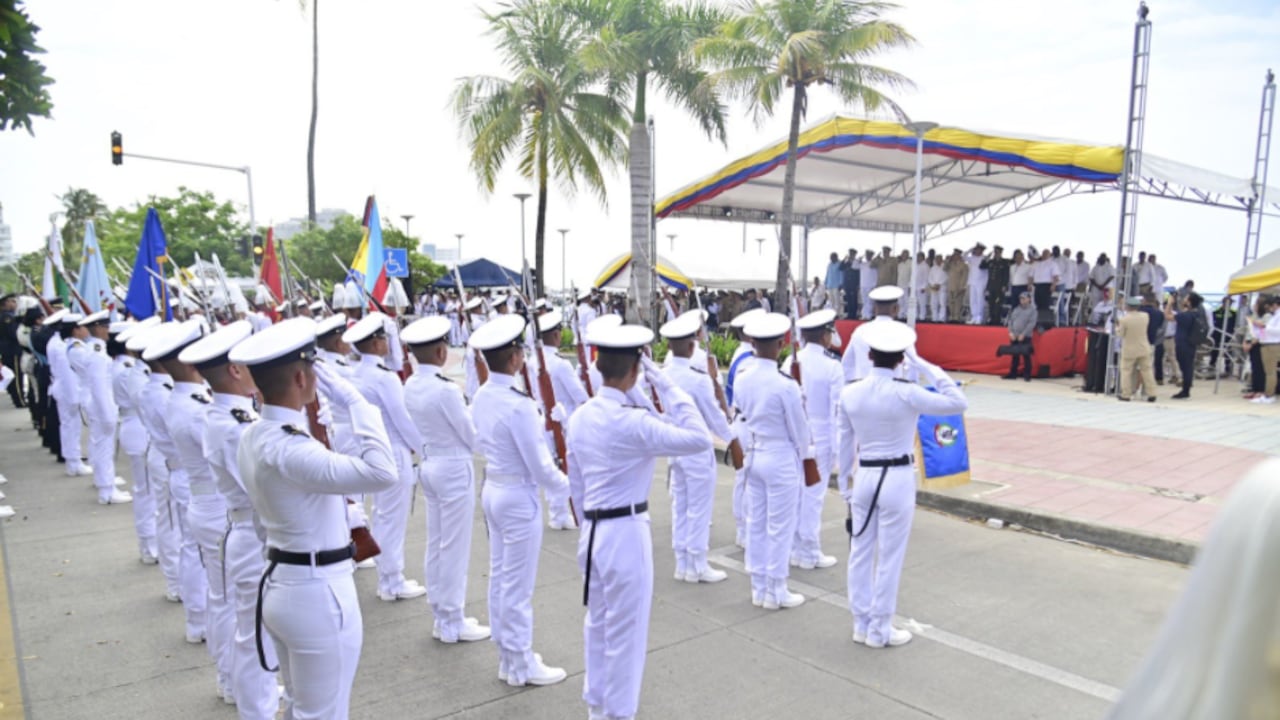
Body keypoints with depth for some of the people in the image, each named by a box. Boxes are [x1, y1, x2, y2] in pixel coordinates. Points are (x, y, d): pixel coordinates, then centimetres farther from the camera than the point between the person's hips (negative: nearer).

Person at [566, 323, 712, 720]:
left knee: (598, 622, 22)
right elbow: (700, 440, -24)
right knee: (625, 630, 7)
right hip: (626, 532, -8)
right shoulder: (632, 422, -22)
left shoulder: (580, 416, 3)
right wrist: (667, 386, -21)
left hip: (592, 530, 9)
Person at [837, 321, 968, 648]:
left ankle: (862, 624, 27)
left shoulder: (849, 393, -3)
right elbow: (959, 403, -10)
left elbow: (845, 444, 5)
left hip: (863, 477, 5)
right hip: (897, 480, -4)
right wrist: (924, 366, -11)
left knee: (860, 552, 14)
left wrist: (846, 487, 16)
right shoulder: (906, 394, -18)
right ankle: (879, 630, 20)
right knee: (889, 557, 8)